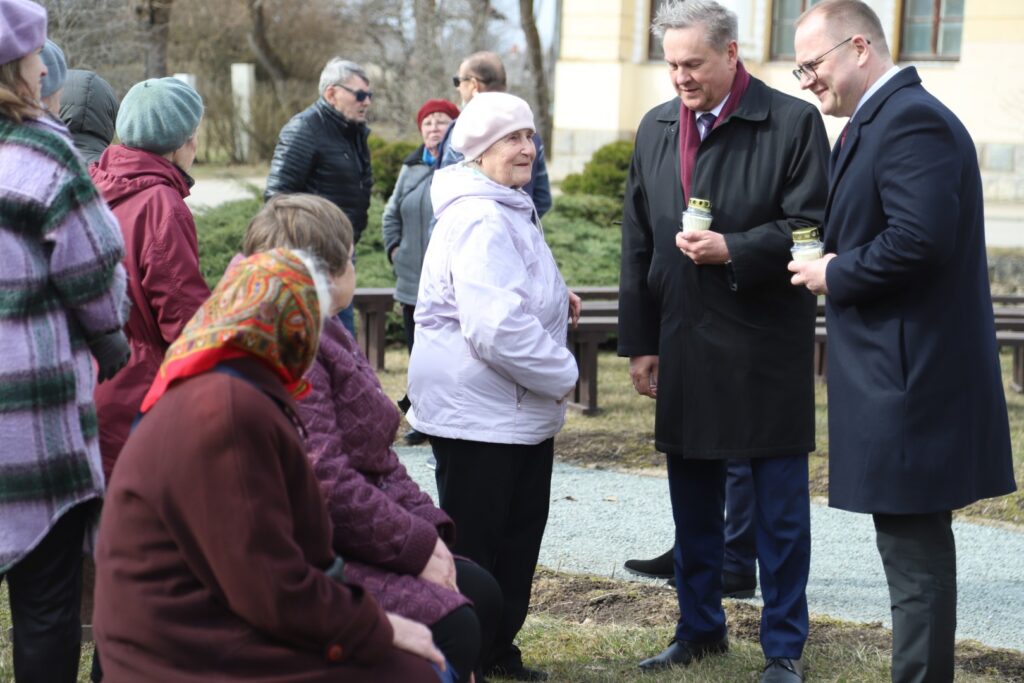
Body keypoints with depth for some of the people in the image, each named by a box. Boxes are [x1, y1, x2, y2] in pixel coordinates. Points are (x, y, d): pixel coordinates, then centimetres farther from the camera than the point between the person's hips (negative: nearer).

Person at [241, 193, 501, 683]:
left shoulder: (326, 336, 16)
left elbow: (377, 456, 14)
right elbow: (324, 481, -26)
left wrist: (428, 528, 0)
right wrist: (418, 547, -18)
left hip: (350, 539, 11)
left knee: (481, 593, 6)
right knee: (452, 624, -22)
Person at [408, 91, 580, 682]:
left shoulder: (510, 211, 14)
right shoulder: (479, 220, -20)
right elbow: (496, 327, -29)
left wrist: (556, 299, 9)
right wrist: (562, 374, -17)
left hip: (521, 409, 10)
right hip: (478, 412, -10)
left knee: (521, 533, 17)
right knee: (473, 544, 0)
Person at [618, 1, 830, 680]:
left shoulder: (793, 121, -8)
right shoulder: (656, 128, 8)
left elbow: (811, 227, -9)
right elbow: (638, 243, 11)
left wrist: (733, 251, -22)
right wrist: (640, 342, 8)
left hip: (768, 350, -5)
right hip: (684, 349, 5)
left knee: (780, 505, 5)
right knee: (693, 501, 15)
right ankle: (700, 627, 30)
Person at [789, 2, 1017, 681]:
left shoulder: (911, 120, -16)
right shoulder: (879, 119, 16)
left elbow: (919, 240, -26)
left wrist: (834, 275, -13)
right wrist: (834, 263, 3)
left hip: (912, 378, -11)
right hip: (903, 373, 11)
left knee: (914, 549, -4)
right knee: (915, 545, 17)